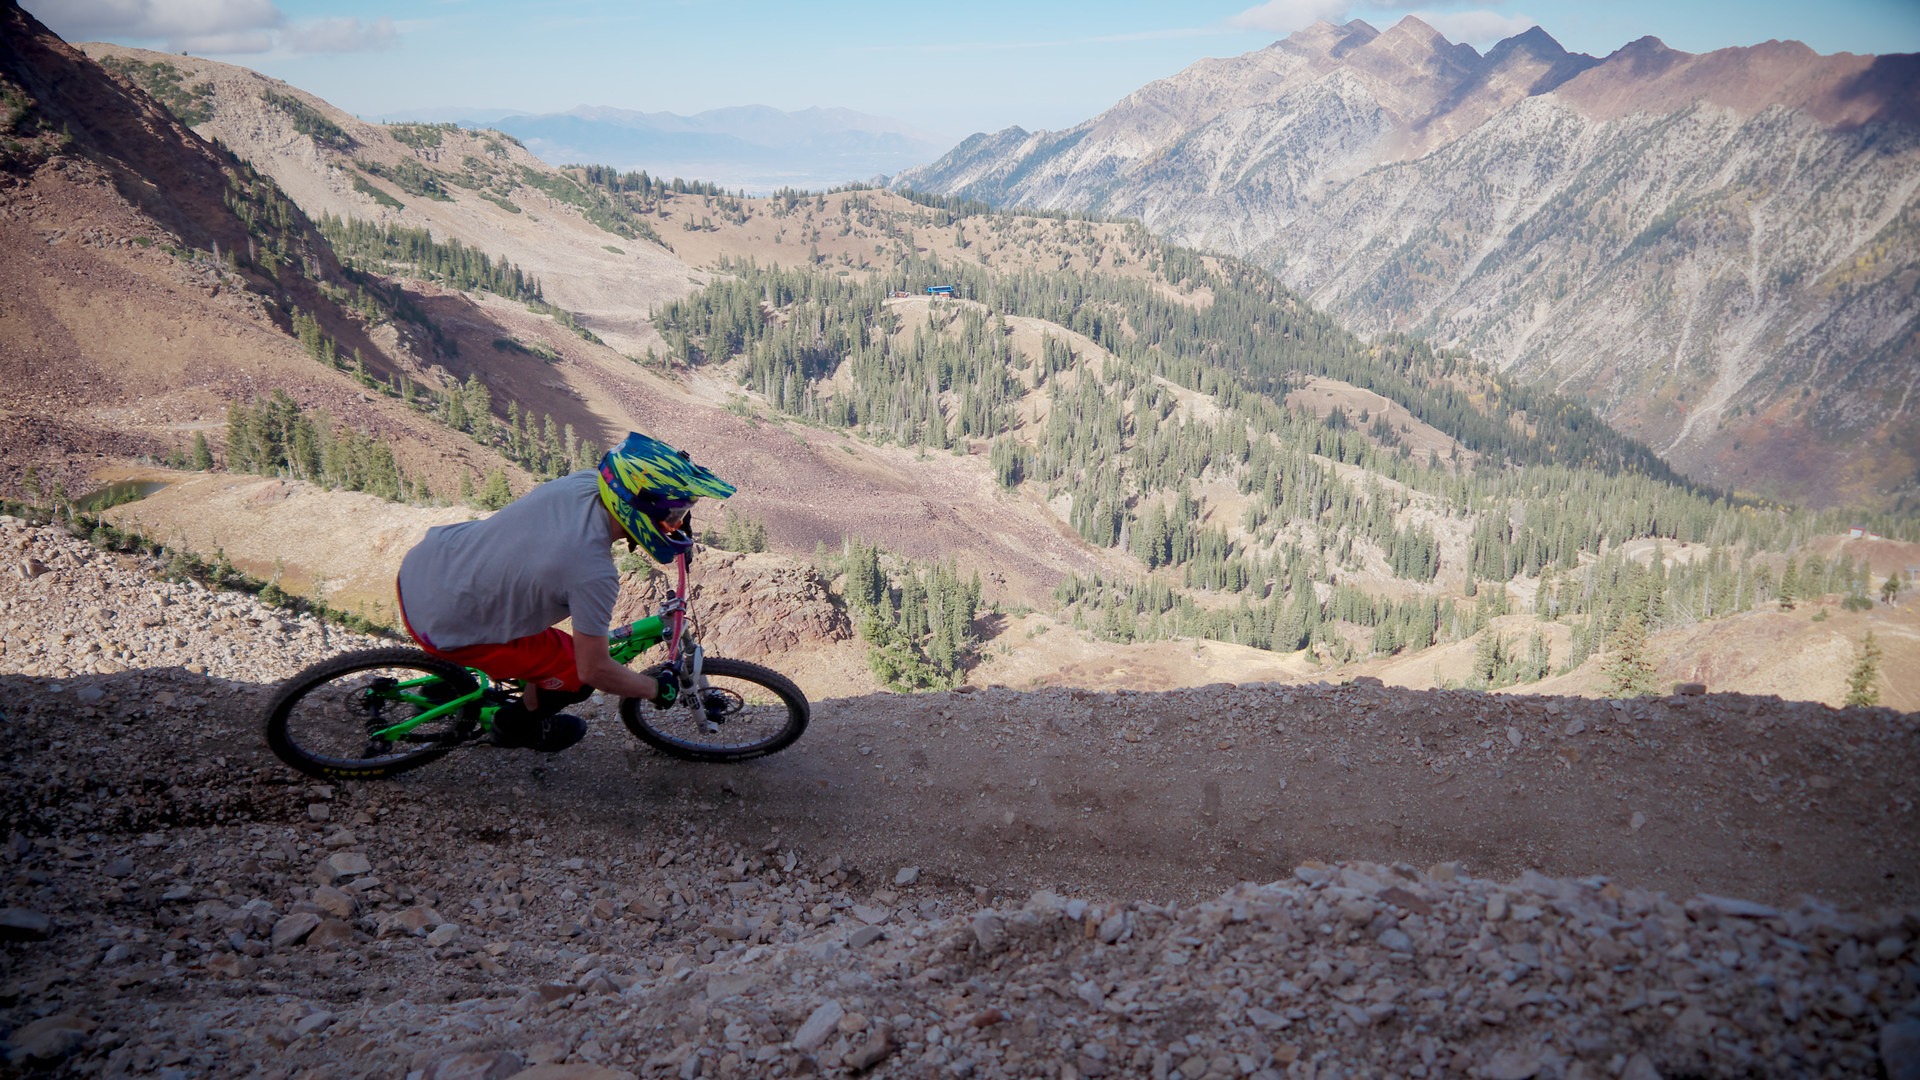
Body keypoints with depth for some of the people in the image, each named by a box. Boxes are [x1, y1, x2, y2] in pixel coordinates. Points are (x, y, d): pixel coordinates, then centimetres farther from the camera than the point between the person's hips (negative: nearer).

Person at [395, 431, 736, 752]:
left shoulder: (583, 480, -11)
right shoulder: (594, 574, -30)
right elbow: (594, 671, -19)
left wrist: (678, 538, 10)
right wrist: (656, 690, -2)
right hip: (439, 626, -7)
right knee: (578, 674, 0)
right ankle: (516, 726, 29)